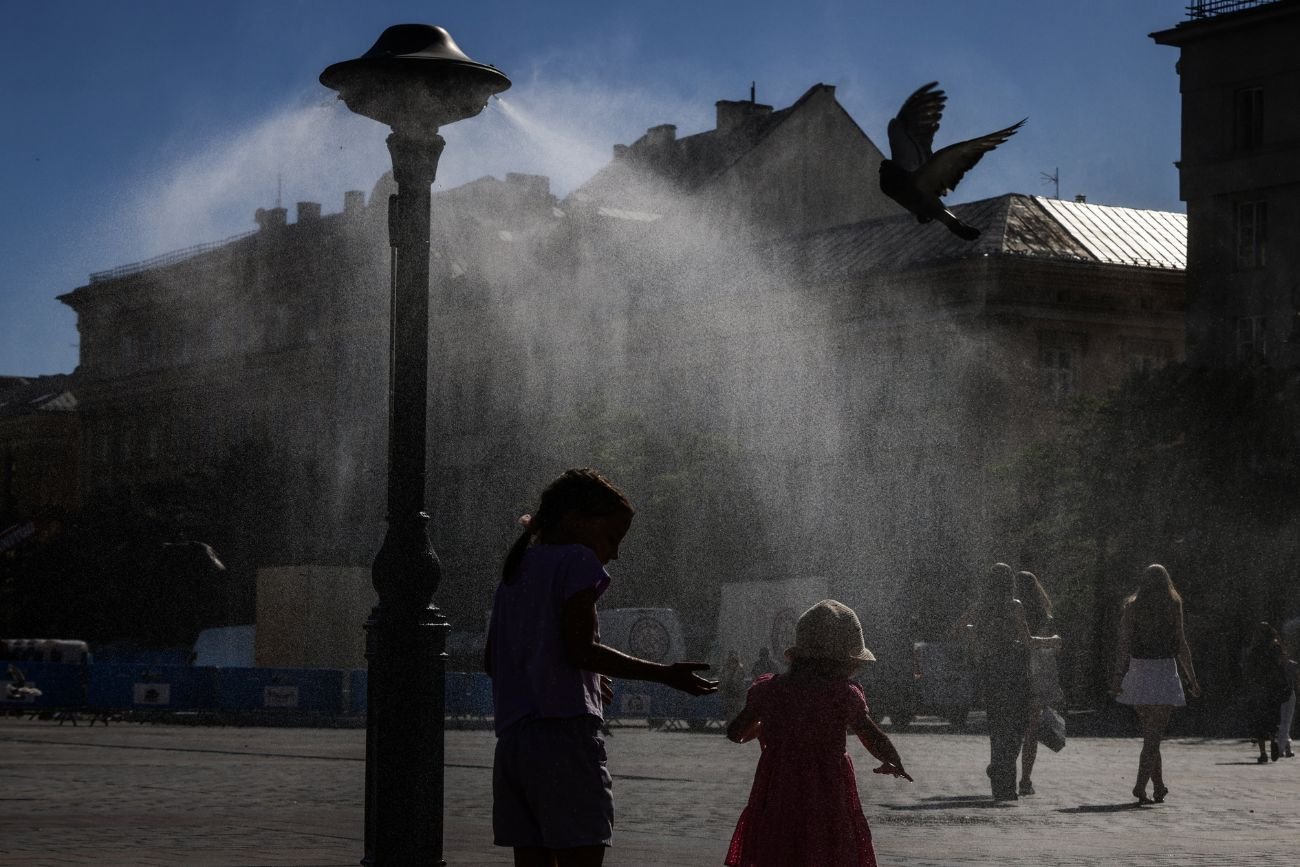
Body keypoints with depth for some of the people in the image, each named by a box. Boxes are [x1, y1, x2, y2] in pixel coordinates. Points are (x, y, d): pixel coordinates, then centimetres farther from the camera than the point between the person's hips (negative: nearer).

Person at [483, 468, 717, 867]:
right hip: (565, 733, -8)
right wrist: (664, 674, -9)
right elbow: (580, 648, -13)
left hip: (512, 742, 8)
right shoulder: (577, 561, -2)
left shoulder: (513, 573, 21)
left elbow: (491, 661, 25)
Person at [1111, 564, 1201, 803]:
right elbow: (1180, 644, -2)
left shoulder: (1132, 606, 4)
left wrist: (1118, 675, -5)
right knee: (1153, 735, -3)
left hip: (1137, 670, 3)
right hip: (1163, 670, -3)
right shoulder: (1173, 606, -1)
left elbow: (1123, 643, -3)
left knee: (1150, 734, 16)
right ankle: (1141, 785, -17)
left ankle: (1159, 786, 20)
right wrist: (1191, 678, 4)